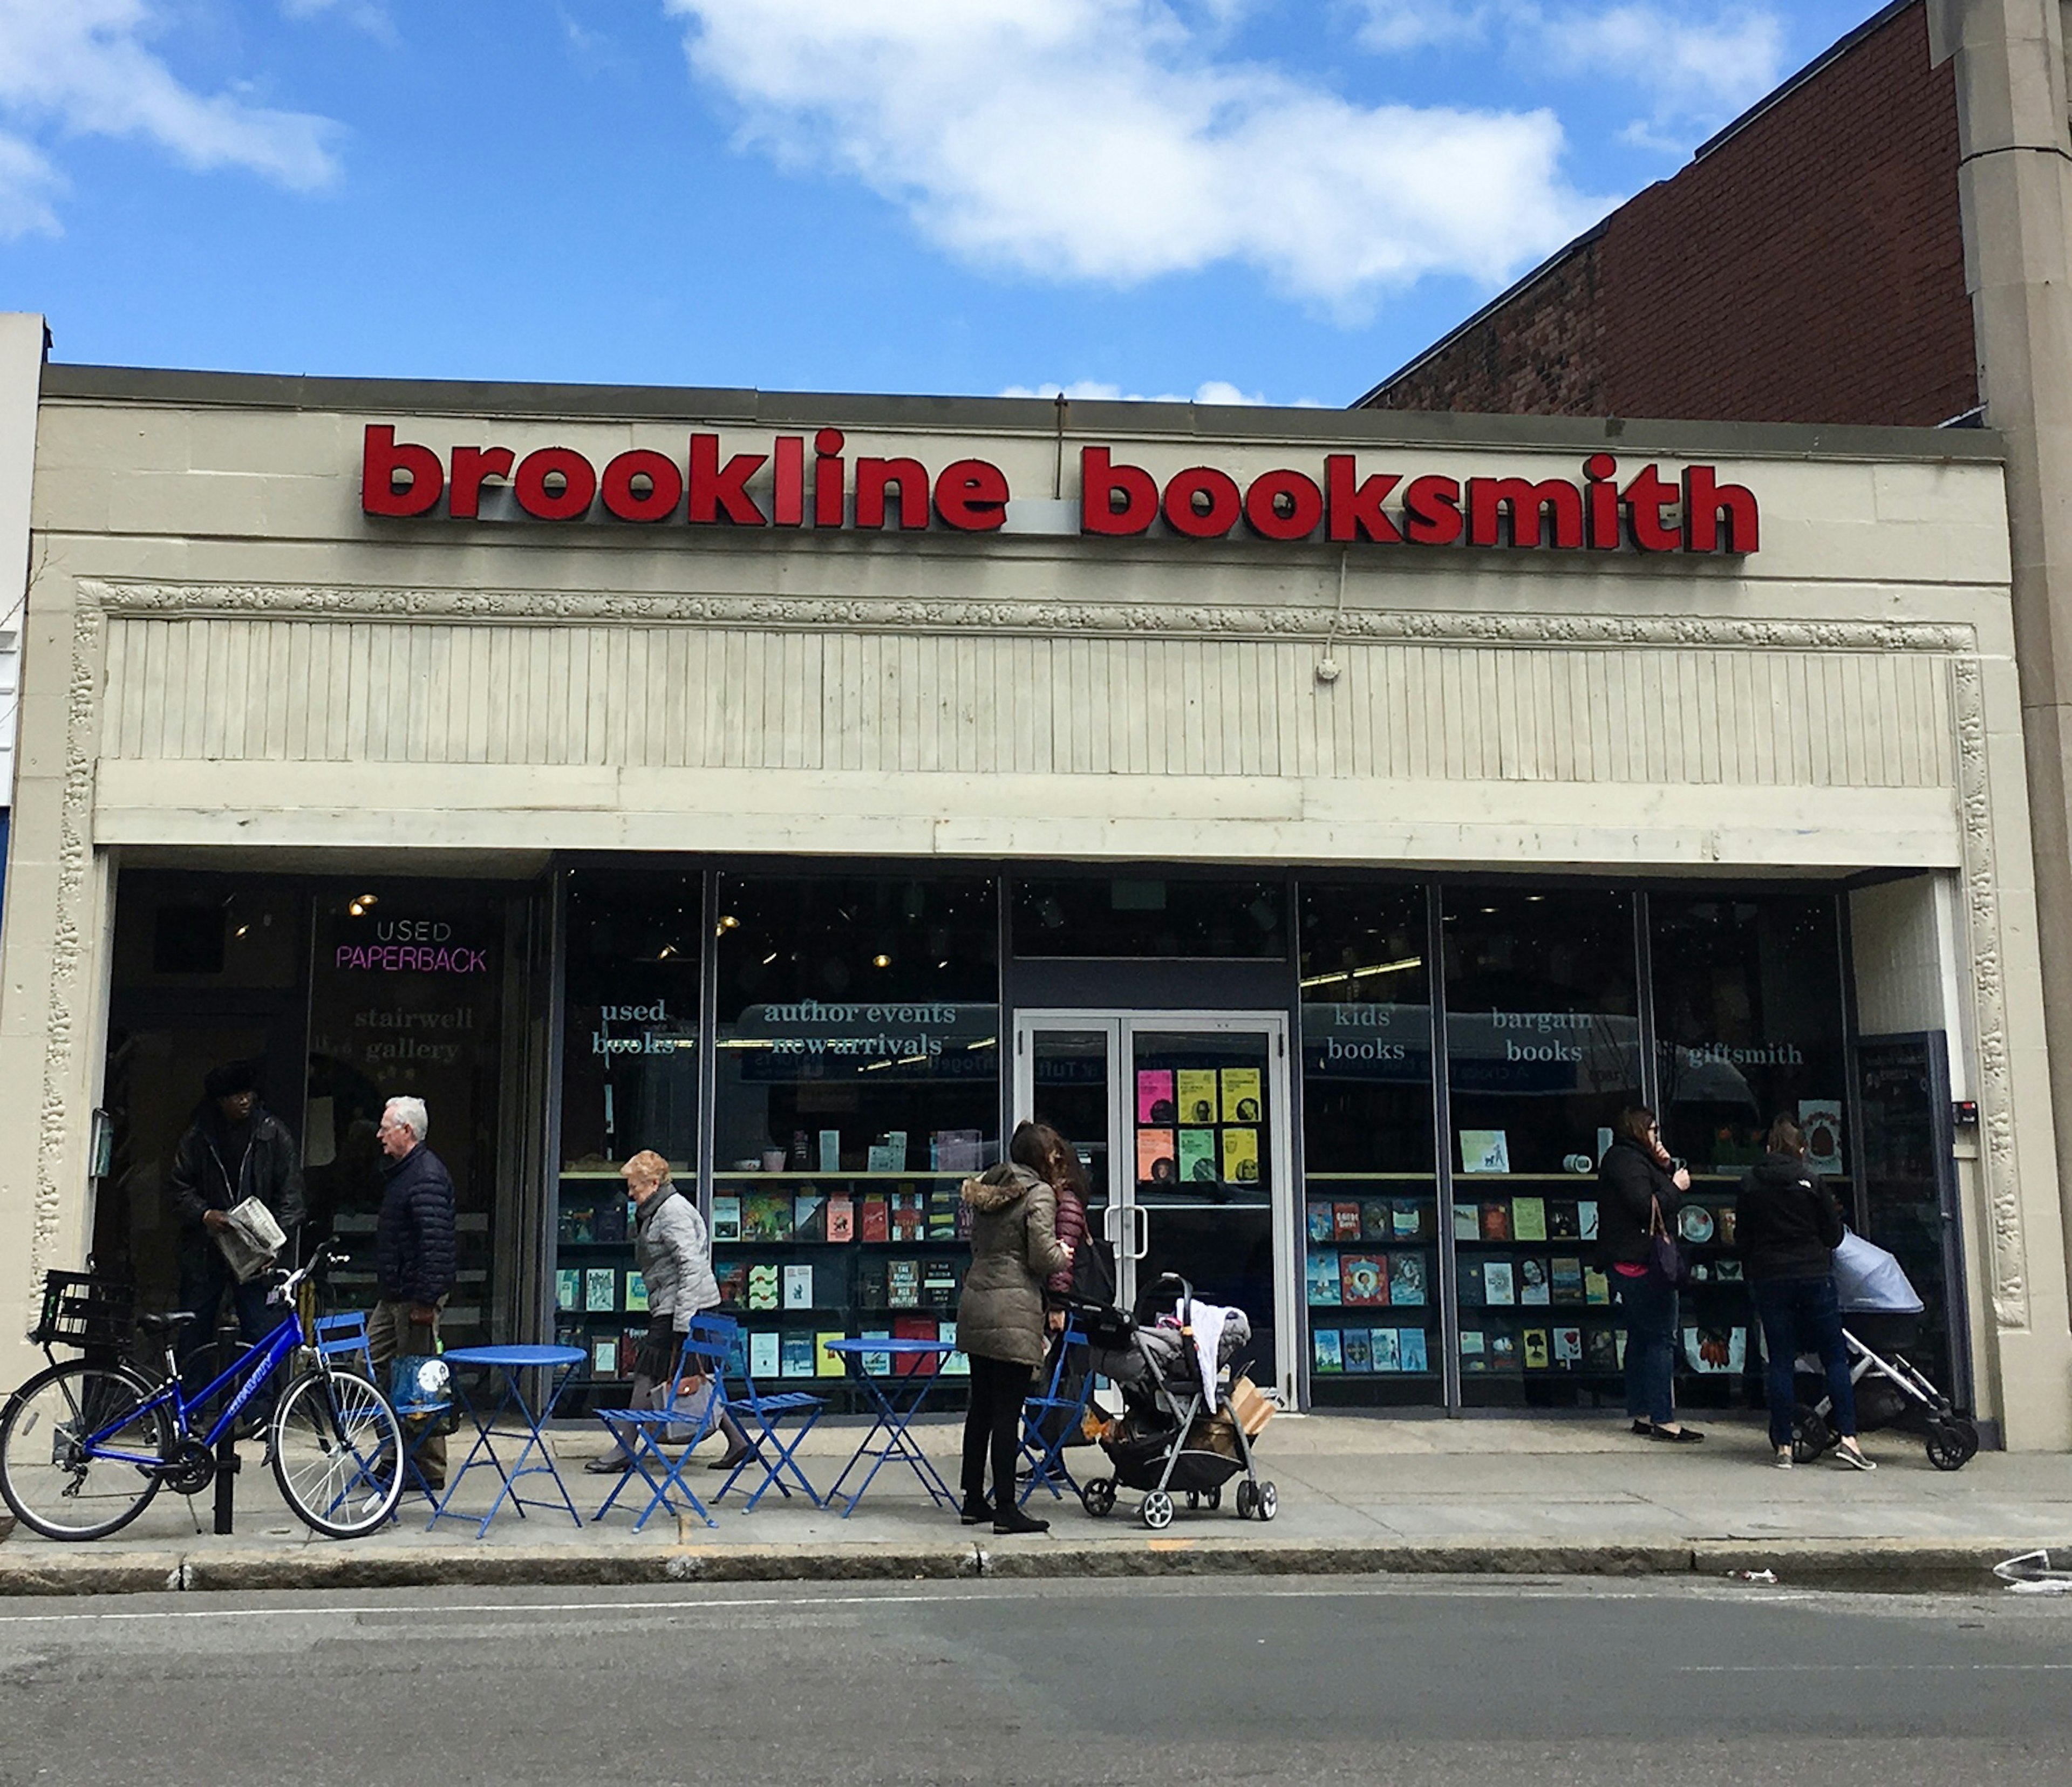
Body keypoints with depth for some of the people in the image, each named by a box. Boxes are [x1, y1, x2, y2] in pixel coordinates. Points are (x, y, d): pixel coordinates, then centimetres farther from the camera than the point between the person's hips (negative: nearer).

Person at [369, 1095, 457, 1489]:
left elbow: (435, 1243, -25)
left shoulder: (426, 1176, -19)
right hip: (393, 1295, 11)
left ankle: (431, 1471, 5)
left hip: (416, 1297, -11)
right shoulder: (402, 1171, 15)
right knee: (370, 1365, 14)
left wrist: (426, 1299, -26)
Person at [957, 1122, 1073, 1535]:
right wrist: (1063, 1257, 8)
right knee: (1008, 1412, -5)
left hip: (974, 1302, 8)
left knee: (981, 1407, 15)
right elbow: (1043, 1255, -15)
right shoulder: (1039, 1194, -8)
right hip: (1013, 1310, -8)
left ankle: (974, 1501, 22)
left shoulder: (986, 1188, 15)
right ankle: (1005, 1509, -2)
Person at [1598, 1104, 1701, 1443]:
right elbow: (1647, 1207, -23)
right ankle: (1663, 1419, -11)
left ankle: (1641, 1414, 17)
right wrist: (1675, 1186, -11)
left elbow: (1661, 1197, 20)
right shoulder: (1626, 1161, -14)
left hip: (1632, 1264, 11)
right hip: (1642, 1263, -11)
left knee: (1641, 1338, 13)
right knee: (1661, 1338, -10)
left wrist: (1667, 1169, 6)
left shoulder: (1633, 1159, 20)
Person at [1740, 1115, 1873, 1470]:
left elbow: (1742, 1236, 7)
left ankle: (1784, 1447, 2)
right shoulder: (1811, 1180, -2)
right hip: (1814, 1276, -2)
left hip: (1769, 1278, 2)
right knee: (1835, 1356, 4)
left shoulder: (1750, 1184, 2)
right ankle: (1848, 1437, -5)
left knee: (1780, 1361, 3)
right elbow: (1834, 1235, 3)